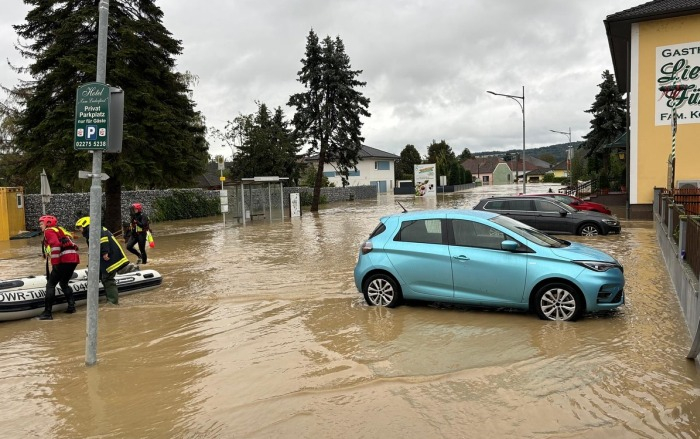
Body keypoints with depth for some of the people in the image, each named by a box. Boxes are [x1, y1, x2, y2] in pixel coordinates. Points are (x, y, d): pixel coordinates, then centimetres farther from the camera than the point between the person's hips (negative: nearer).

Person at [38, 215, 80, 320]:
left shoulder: (49, 231, 3)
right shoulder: (60, 230, 28)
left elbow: (55, 245, -15)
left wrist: (54, 262, -13)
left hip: (64, 260, -8)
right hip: (74, 259, 8)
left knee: (50, 285, -1)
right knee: (63, 283, 25)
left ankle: (47, 313, -3)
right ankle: (71, 305, 20)